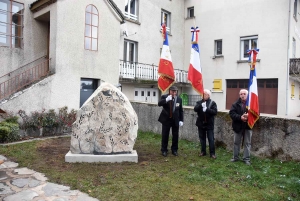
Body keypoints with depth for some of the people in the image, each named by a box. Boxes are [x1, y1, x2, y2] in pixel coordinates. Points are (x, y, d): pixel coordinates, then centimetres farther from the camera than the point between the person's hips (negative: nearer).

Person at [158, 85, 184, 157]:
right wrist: (166, 99, -37)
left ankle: (174, 150, 22)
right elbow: (159, 104, -22)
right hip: (166, 119, -2)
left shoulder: (179, 99, 2)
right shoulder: (164, 97, -5)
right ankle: (164, 150, 18)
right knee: (165, 135, 4)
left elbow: (181, 110, 7)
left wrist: (181, 120, 2)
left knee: (175, 136, 7)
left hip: (176, 120, 2)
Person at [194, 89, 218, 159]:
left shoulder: (212, 103, -2)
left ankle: (212, 153, 8)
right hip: (201, 123, 3)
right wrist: (201, 105, -26)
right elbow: (195, 109, -9)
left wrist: (207, 109, -25)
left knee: (211, 139, 0)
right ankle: (203, 151, 24)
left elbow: (215, 111, -13)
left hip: (209, 124, -3)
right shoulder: (199, 102, 6)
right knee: (202, 138, 12)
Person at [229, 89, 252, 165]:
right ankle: (235, 157, 26)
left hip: (248, 126, -1)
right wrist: (240, 117, -24)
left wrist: (248, 116, -24)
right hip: (238, 126, 1)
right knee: (236, 142, 12)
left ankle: (246, 159, 19)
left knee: (247, 143, 8)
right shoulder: (235, 104, -2)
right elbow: (231, 113, -10)